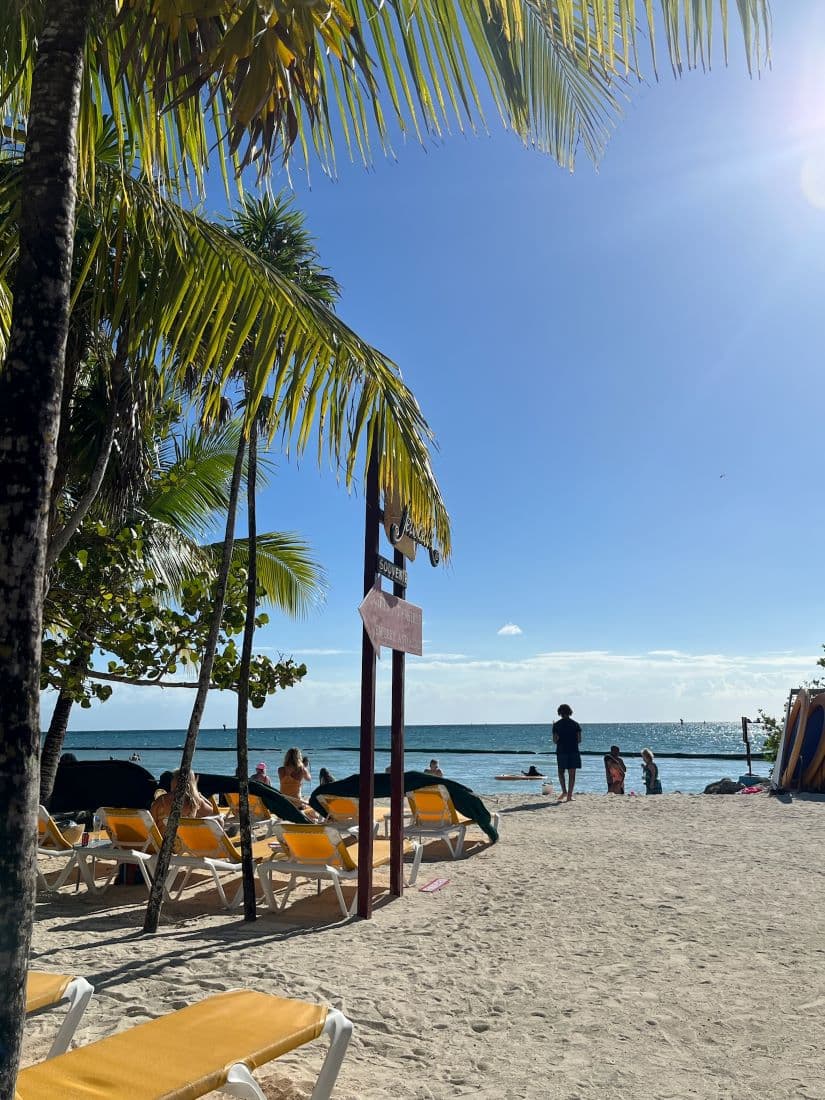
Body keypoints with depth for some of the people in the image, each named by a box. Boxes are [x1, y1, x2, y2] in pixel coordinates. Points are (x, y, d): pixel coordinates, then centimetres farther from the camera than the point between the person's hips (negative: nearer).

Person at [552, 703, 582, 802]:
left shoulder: (556, 725, -2)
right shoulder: (576, 724, 2)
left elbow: (555, 741, -3)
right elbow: (579, 740, 0)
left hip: (561, 751, -1)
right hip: (574, 751, 1)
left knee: (561, 772, 14)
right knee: (572, 774, 4)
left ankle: (564, 791, -1)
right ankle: (569, 795, 1)